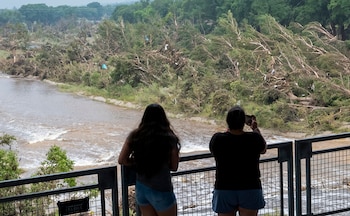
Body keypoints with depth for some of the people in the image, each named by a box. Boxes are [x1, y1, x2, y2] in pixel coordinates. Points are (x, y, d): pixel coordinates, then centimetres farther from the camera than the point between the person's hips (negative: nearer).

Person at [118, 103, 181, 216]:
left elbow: (122, 160, -2)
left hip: (141, 187, 4)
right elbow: (174, 167, -4)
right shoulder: (169, 139, -12)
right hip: (161, 190, -4)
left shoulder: (135, 136, -3)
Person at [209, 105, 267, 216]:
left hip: (224, 190, 0)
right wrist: (256, 129, 23)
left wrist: (229, 129, 19)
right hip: (250, 190, 0)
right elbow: (263, 149, 11)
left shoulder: (217, 139, -12)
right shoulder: (254, 138, -12)